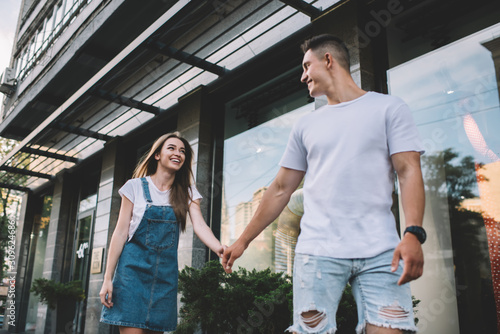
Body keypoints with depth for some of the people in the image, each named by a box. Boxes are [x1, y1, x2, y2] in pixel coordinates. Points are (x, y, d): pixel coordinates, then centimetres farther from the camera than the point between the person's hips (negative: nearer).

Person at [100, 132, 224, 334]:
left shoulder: (187, 193, 7)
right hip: (134, 267, -3)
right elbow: (121, 232, -2)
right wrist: (108, 278, -6)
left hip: (166, 271, 3)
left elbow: (199, 225, -8)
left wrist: (221, 250, -29)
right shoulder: (136, 186, 0)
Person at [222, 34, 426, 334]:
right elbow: (280, 190, 17)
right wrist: (243, 241, 14)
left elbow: (409, 172, -1)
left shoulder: (390, 108, 8)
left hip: (380, 252, -2)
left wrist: (413, 233, -17)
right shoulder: (306, 126, 17)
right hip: (317, 251, 2)